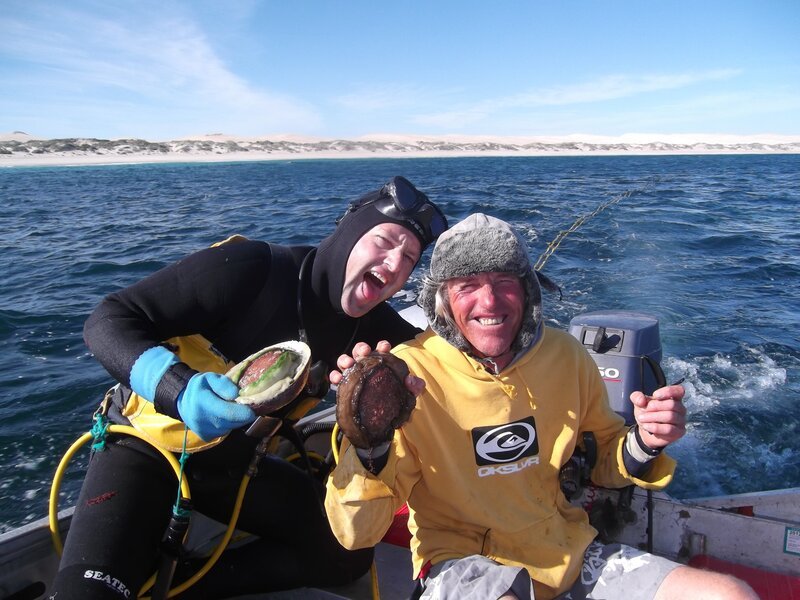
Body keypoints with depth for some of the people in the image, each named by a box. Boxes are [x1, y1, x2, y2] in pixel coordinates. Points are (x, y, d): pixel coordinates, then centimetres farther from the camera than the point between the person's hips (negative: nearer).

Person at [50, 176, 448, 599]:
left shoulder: (370, 327, -6)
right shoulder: (251, 270, -24)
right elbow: (107, 321, -23)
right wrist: (179, 388, -40)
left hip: (233, 460, 6)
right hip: (146, 445, -5)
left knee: (348, 554, -4)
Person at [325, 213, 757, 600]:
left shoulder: (566, 356, -3)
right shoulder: (409, 372, -16)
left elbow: (603, 461, 13)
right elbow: (357, 534, -17)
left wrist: (644, 444, -10)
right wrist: (371, 443, -37)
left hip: (571, 555, 5)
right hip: (462, 565, -4)